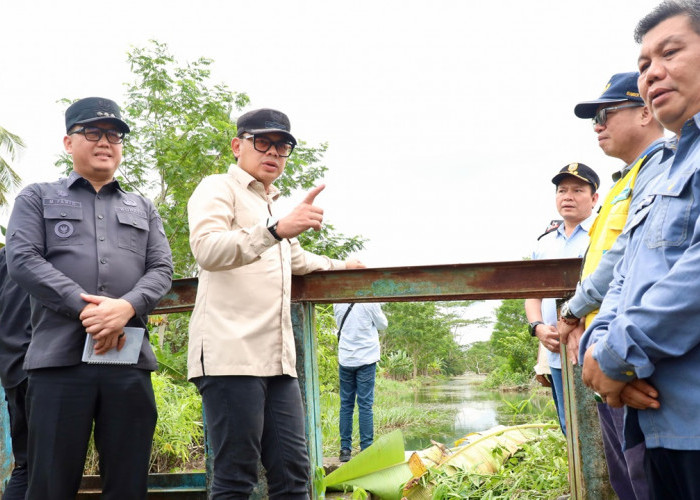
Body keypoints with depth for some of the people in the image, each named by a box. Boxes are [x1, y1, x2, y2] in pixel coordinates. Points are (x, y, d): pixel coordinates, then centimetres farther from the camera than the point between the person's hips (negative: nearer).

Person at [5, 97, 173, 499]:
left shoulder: (143, 208, 23)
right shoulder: (38, 198, 15)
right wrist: (85, 308, -14)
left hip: (130, 360, 3)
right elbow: (22, 260, 0)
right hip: (59, 356, -2)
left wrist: (126, 307, -12)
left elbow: (162, 269, 10)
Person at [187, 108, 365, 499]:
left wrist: (340, 265, 52)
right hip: (232, 354, -8)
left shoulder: (272, 206, 28)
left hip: (278, 359, 8)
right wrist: (278, 229, -31)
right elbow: (206, 249, -19)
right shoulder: (218, 189, 2)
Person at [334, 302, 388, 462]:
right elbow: (383, 324, 3)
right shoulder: (369, 302, -11)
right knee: (365, 405, 0)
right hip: (366, 359, -3)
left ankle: (345, 449, 7)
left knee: (346, 405, 8)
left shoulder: (338, 303, 0)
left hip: (345, 359, 3)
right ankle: (366, 449, 1)